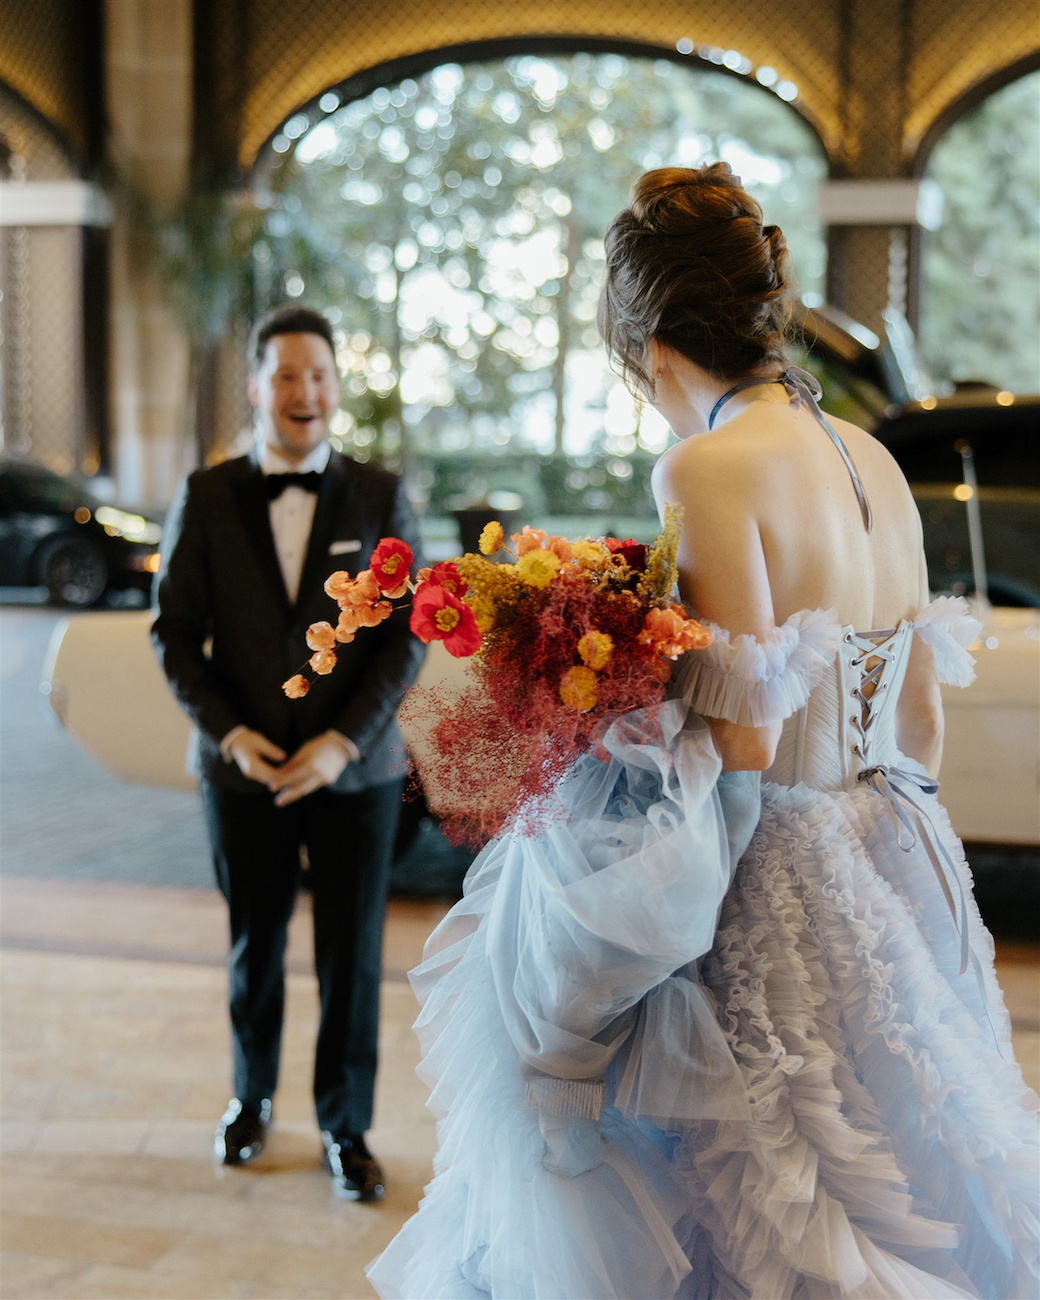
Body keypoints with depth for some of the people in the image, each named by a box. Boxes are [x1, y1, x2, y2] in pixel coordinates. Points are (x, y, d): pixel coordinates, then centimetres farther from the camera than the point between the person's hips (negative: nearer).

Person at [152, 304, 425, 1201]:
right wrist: (229, 733, -12)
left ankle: (347, 1126, 24)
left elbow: (407, 634, -4)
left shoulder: (382, 498, -1)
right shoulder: (207, 499, 0)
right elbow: (175, 632, 0)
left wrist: (344, 742, -14)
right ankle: (253, 1095, 38)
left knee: (352, 957, 7)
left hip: (356, 769, 0)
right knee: (254, 946, 15)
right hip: (244, 769, 1)